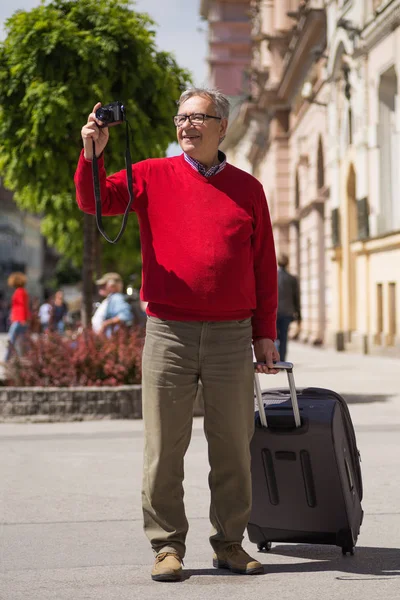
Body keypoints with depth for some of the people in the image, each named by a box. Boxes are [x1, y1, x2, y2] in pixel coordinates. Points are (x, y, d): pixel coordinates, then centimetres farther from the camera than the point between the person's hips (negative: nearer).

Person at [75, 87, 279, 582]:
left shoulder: (247, 189, 9)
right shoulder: (153, 177, 6)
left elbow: (264, 267, 11)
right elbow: (93, 201, -4)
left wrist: (265, 334, 8)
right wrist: (92, 153, -21)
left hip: (232, 336, 1)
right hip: (169, 332, -1)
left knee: (232, 447, 7)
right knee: (164, 447, 1)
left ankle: (229, 543, 19)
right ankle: (167, 545, 12)